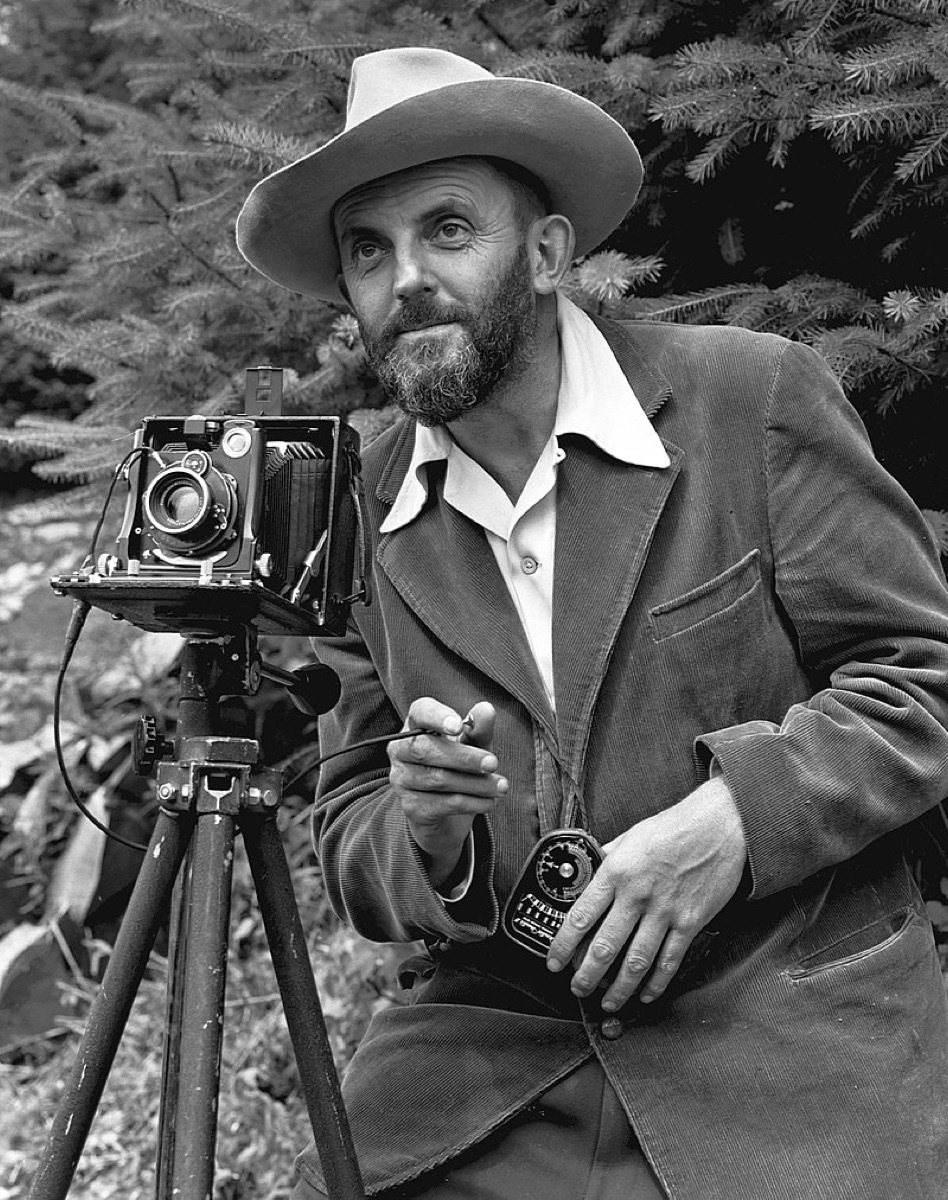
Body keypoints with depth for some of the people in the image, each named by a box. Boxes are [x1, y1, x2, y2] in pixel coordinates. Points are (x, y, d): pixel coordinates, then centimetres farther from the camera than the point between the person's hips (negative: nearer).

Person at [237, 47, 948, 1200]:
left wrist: (734, 816, -21)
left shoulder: (755, 395, -7)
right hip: (490, 1046, 3)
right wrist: (424, 836, -16)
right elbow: (351, 848, 8)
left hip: (791, 1040, -2)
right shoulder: (359, 518, 3)